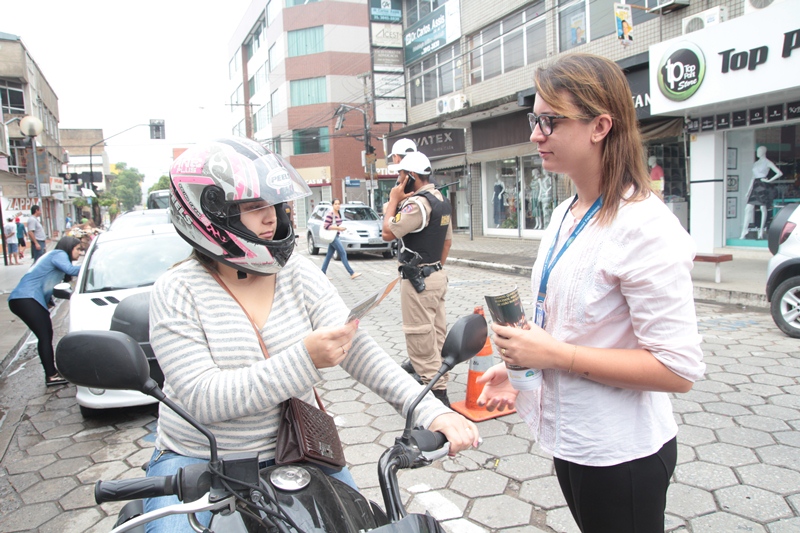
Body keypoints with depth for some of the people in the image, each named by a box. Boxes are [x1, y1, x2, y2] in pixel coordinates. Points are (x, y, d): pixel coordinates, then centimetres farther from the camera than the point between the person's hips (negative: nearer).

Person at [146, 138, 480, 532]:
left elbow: (357, 347, -13)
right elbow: (202, 398, -22)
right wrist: (304, 359, -33)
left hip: (294, 452, 3)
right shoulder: (177, 293, -13)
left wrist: (430, 410, -27)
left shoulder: (298, 273, -3)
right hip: (197, 459, -2)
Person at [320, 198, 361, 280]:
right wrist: (338, 228, -20)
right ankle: (352, 273, -9)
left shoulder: (339, 214, 13)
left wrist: (341, 228, 10)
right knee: (343, 253, -10)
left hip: (336, 236, 9)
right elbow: (326, 226, -19)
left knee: (329, 255, 11)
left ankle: (322, 273, 17)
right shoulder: (330, 214, -15)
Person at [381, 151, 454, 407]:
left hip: (417, 279, -10)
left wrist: (393, 199, -7)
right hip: (437, 276, 10)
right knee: (435, 332, 18)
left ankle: (437, 392, -2)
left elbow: (388, 232, -17)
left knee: (421, 337, -5)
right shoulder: (442, 202, 12)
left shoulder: (417, 203, -19)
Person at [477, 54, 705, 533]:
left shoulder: (645, 226, -22)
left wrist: (554, 355, -25)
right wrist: (517, 366, 2)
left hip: (620, 454, -8)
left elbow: (679, 369, -25)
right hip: (570, 437, 8)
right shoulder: (565, 215, 6)